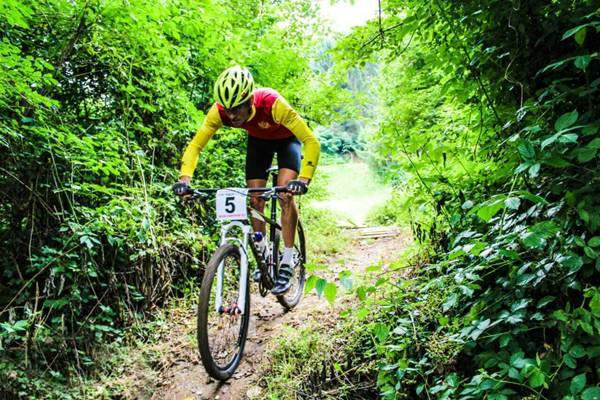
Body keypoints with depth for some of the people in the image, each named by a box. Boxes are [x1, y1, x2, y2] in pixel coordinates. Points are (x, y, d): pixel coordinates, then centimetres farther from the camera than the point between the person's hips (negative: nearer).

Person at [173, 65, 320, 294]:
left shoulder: (272, 103, -43)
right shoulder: (220, 110, -32)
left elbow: (311, 141, -44)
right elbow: (195, 145, -24)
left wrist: (304, 179, -57)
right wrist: (185, 178, -41)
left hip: (286, 139, -4)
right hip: (258, 140, 4)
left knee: (286, 192, -23)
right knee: (254, 200, -5)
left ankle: (287, 263, -12)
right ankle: (264, 255, 16)